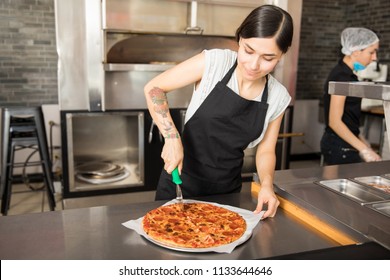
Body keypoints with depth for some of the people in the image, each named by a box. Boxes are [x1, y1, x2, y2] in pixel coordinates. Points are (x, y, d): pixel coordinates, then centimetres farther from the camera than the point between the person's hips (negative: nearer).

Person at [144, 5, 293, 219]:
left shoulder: (278, 97, -7)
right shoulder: (214, 62, -17)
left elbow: (265, 151, 3)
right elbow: (154, 88, -12)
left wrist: (266, 184, -16)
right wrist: (172, 137, -23)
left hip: (227, 190, 3)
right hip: (181, 179, -2)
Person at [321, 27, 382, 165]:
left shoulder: (347, 74, 11)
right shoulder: (342, 77, -17)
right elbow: (335, 121, -21)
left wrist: (361, 141, 14)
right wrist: (364, 149, -22)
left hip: (344, 143, 9)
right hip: (340, 147, -9)